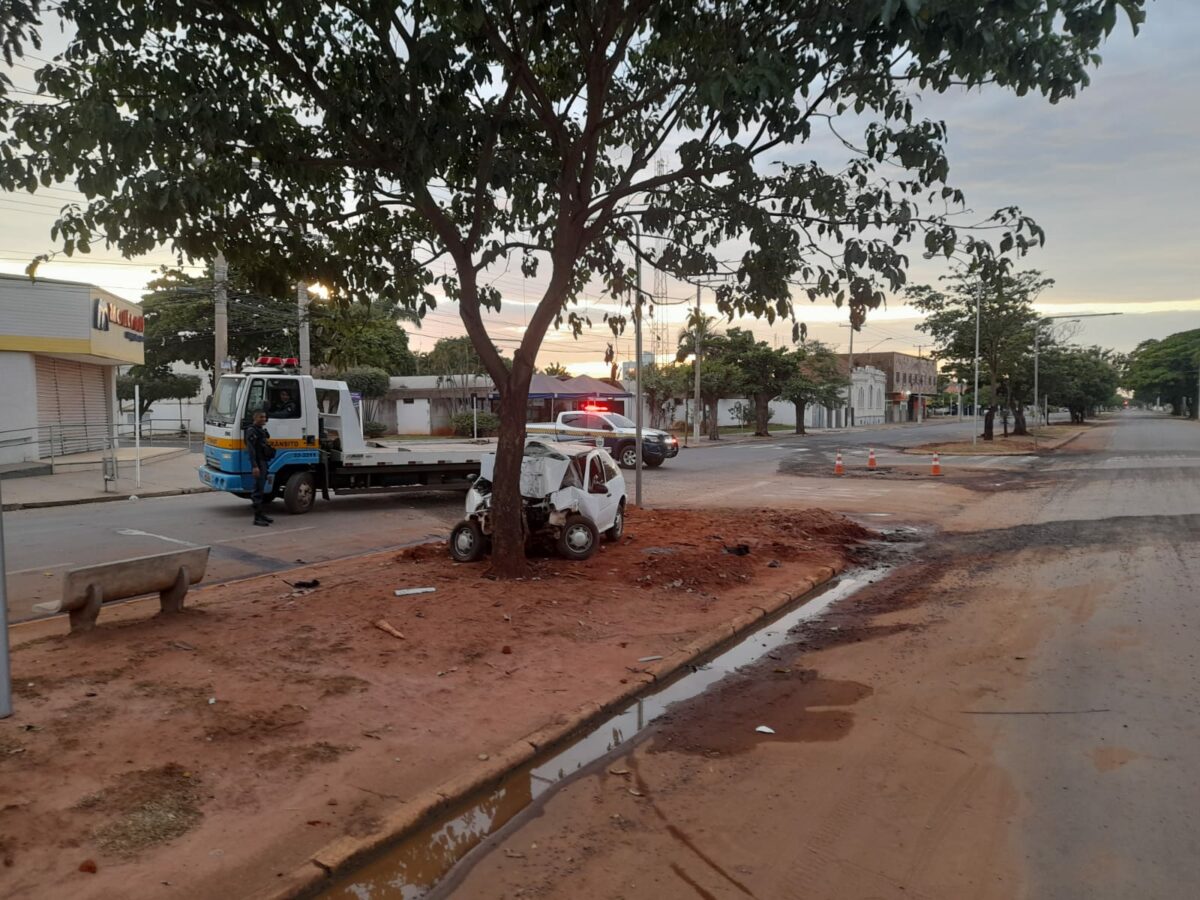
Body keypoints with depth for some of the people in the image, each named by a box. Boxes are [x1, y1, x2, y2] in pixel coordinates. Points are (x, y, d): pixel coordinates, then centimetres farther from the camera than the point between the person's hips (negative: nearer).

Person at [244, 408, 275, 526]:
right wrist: (254, 466, -27)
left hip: (264, 462, 10)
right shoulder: (251, 430, -13)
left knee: (260, 489, 15)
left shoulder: (262, 430, 17)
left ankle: (261, 514, 23)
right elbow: (251, 449, -21)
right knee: (258, 490, -9)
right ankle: (257, 518, -8)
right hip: (258, 463, -10)